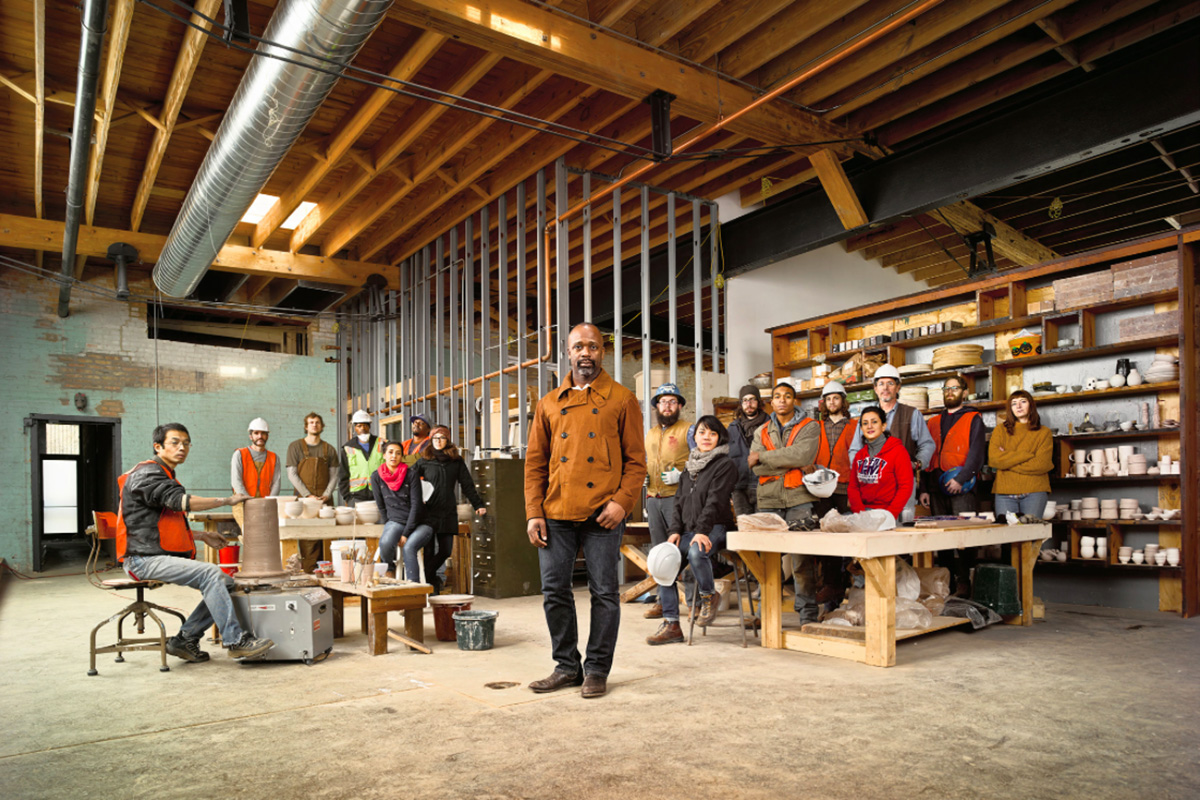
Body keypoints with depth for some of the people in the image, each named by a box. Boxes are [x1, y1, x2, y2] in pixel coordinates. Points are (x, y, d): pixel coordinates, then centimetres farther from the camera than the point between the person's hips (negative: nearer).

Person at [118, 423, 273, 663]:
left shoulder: (166, 476, 23)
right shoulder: (147, 474, -8)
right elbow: (181, 501, -24)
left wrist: (202, 536, 20)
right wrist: (227, 500, -18)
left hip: (163, 556, 10)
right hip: (145, 559, -10)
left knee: (226, 583, -2)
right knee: (209, 573, -28)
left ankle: (185, 639, 2)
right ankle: (235, 641, -27)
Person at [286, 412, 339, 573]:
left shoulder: (329, 449, 14)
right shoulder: (295, 446, 7)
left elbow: (334, 475, 11)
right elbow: (292, 474, 0)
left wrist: (326, 495, -5)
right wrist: (308, 495, -9)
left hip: (324, 500, 2)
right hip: (303, 499, -2)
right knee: (307, 536, -9)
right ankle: (309, 572, -7)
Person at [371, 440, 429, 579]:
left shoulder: (411, 474, -6)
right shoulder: (376, 476, 4)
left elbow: (416, 504, -9)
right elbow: (381, 506, 9)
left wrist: (406, 533, -13)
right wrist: (389, 527, 1)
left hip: (419, 522, -2)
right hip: (395, 521, 2)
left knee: (409, 547, -31)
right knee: (385, 543, -29)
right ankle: (391, 567, 4)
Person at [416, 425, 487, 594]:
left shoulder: (456, 461, 8)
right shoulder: (424, 461, 4)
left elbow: (467, 485, 10)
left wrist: (478, 504, 6)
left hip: (448, 512, 2)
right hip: (428, 512, -2)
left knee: (445, 551, 5)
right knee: (429, 551, -2)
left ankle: (429, 575, 29)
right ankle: (431, 582, 13)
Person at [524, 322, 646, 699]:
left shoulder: (622, 400, 5)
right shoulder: (549, 403, 14)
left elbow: (636, 460, 2)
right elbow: (535, 463, 12)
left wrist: (622, 501, -12)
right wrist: (533, 513, 3)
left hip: (602, 515, -3)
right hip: (556, 514, 3)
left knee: (604, 592, 3)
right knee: (554, 590, 6)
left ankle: (597, 669, 19)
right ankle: (567, 666, 23)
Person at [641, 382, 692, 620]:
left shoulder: (688, 430, 2)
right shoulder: (650, 434, 21)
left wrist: (681, 474, -16)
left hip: (677, 496, -6)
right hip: (653, 497, 6)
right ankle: (664, 601, 15)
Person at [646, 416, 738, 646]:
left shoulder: (726, 465, -1)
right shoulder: (689, 466, 20)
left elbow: (715, 501, -13)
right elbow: (679, 501, 17)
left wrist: (702, 531, -22)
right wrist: (675, 530, 2)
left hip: (714, 528, -6)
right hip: (688, 530, 7)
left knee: (696, 553, -36)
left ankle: (709, 597, -7)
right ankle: (671, 625, -7)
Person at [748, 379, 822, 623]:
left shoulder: (809, 427, 5)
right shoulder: (762, 432, 16)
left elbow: (802, 456, -15)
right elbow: (755, 467, 1)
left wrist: (763, 458, -7)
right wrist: (788, 463, -9)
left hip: (798, 499, -3)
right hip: (769, 500, 3)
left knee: (802, 561, -4)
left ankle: (808, 613, 6)